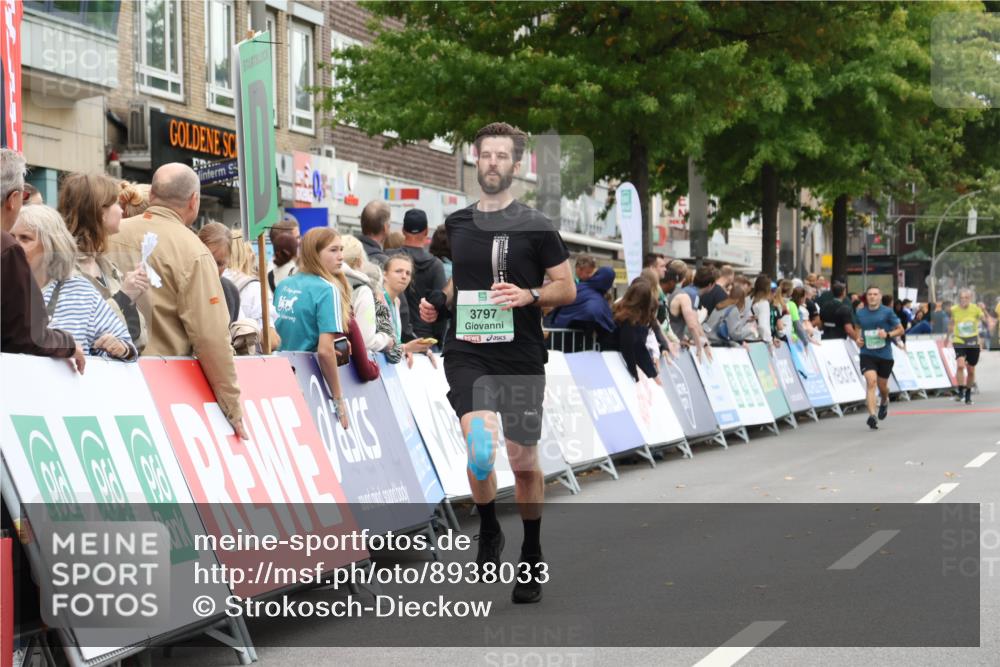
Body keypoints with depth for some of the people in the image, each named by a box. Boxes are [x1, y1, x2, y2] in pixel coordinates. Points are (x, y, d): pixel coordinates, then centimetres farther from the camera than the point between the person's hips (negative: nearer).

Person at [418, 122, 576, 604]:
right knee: (480, 448, -19)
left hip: (521, 357, -1)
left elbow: (567, 288, 2)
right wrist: (437, 303, 6)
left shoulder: (536, 227, 0)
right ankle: (488, 532, 9)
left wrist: (529, 296, -16)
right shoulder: (455, 225, 10)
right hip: (466, 352, 1)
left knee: (523, 460, 5)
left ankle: (532, 557, 26)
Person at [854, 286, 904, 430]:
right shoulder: (860, 313, 5)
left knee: (882, 385, 11)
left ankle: (884, 402, 48)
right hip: (867, 353, 0)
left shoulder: (887, 312, -3)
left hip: (884, 354, 0)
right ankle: (872, 416, -23)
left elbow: (900, 329, 2)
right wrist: (858, 339, 4)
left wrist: (888, 334, -15)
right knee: (871, 381, -19)